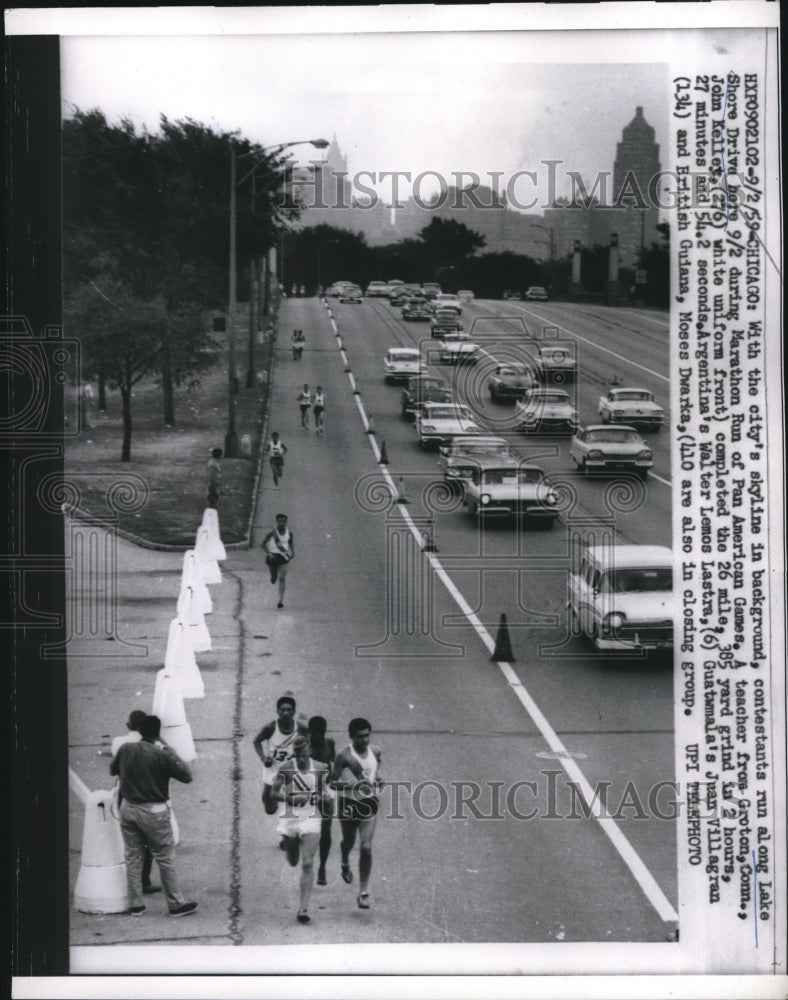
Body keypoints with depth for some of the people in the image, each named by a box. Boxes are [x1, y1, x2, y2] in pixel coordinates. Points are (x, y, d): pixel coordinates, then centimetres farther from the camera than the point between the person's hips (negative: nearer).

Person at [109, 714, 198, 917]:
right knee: (166, 859, 6)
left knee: (132, 857, 13)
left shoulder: (125, 750, -3)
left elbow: (112, 770, 14)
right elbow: (187, 776, -10)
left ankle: (135, 905, 17)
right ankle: (176, 904, 11)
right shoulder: (162, 755, -17)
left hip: (128, 808, 4)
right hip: (153, 812, -4)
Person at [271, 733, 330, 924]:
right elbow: (274, 792, -5)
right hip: (290, 820, 1)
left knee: (307, 864, -10)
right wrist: (292, 798, -21)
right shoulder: (286, 768, -8)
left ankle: (304, 908, -10)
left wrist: (321, 797, -11)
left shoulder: (320, 768, -3)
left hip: (311, 819, -1)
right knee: (293, 862, 17)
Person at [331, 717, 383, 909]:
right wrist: (355, 785, -29)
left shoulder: (376, 752, 0)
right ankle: (345, 864, 56)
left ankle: (363, 892, -2)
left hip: (369, 803, 2)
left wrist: (377, 781, -1)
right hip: (348, 803, -2)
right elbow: (333, 782, -15)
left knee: (366, 847, -8)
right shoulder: (344, 756, -15)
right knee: (349, 842, 19)